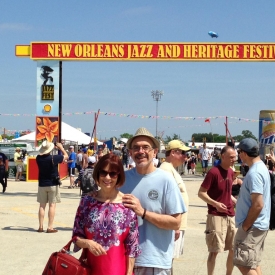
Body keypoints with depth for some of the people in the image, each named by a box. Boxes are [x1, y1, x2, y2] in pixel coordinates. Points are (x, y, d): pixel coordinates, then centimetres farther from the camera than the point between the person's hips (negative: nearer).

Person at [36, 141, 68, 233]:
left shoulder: (38, 158, -5)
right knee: (52, 205, -1)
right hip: (52, 184, -4)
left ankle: (41, 226, 9)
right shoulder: (53, 158, -17)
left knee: (42, 205, 9)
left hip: (42, 184, 4)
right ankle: (50, 227, -3)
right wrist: (61, 147, 9)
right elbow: (66, 156, -3)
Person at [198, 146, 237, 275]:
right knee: (214, 251, -3)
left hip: (231, 216, 7)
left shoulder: (230, 172, 9)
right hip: (216, 216, -7)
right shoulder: (213, 172, -14)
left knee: (234, 249, 12)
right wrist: (215, 203, -26)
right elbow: (201, 193, -13)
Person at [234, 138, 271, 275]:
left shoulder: (254, 172, -22)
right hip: (259, 225, 10)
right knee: (253, 263, 16)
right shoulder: (261, 168, 11)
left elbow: (258, 204, -26)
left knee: (243, 264, -6)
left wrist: (245, 226, -18)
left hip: (252, 227, -10)